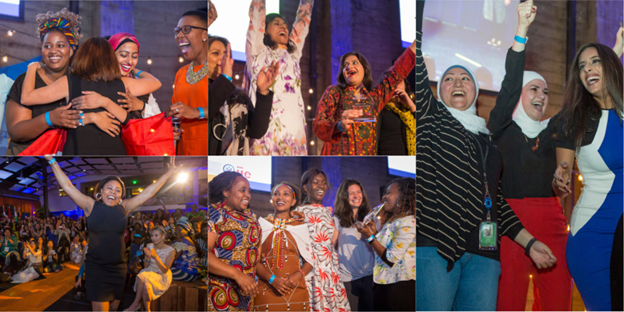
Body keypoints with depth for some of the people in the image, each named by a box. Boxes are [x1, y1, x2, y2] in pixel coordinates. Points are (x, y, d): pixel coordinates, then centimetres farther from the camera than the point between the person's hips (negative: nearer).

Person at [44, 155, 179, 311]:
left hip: (119, 269, 3)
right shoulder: (91, 205, -1)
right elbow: (67, 186, -1)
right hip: (96, 269, -3)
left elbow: (147, 193, 8)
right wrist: (52, 161, -2)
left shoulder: (124, 207, 4)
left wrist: (169, 173, 10)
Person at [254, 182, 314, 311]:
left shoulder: (301, 227, 12)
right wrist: (272, 279, -13)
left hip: (296, 290, 2)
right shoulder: (261, 225, 8)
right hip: (266, 290, -1)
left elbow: (309, 261, 10)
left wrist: (299, 275, -10)